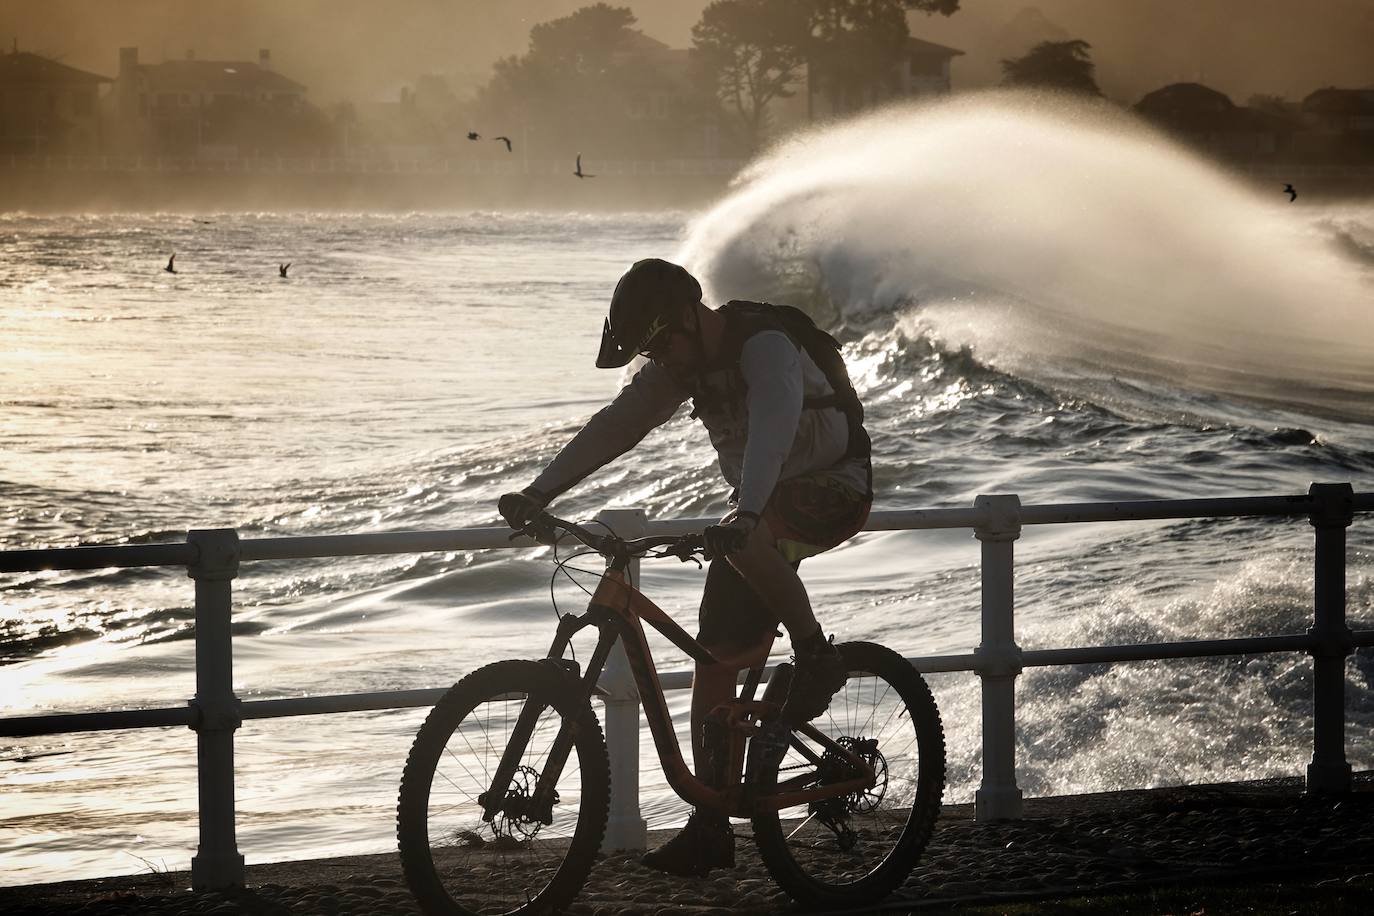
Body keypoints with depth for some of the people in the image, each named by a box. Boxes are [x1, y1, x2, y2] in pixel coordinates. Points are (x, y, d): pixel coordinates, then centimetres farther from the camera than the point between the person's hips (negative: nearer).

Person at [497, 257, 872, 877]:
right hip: (759, 508, 8)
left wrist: (744, 516, -58)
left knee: (745, 545, -39)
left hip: (834, 484, -8)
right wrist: (538, 493, -15)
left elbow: (772, 428, -43)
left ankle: (816, 656, -17)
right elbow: (613, 427, -4)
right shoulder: (680, 363, -2)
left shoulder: (767, 347, -27)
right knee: (714, 662, -1)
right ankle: (710, 828, 4)